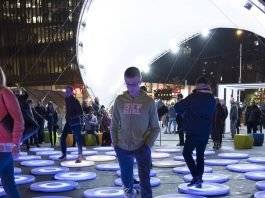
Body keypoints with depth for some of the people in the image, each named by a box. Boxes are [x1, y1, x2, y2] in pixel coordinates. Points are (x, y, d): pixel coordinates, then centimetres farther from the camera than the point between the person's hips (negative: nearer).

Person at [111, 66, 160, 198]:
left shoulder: (149, 101, -6)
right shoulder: (120, 100, -1)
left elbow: (155, 127, 0)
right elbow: (114, 125, 7)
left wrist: (147, 144, -10)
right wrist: (115, 144, 1)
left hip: (142, 148, -3)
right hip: (123, 148, 3)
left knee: (145, 181, -10)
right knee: (126, 177, 20)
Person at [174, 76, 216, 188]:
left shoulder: (193, 97, -11)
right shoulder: (212, 99, 9)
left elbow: (177, 108, -9)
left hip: (193, 132, -6)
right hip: (205, 132, 6)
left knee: (187, 153, 4)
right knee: (200, 155, 13)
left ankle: (196, 176, -8)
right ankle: (199, 179, 13)